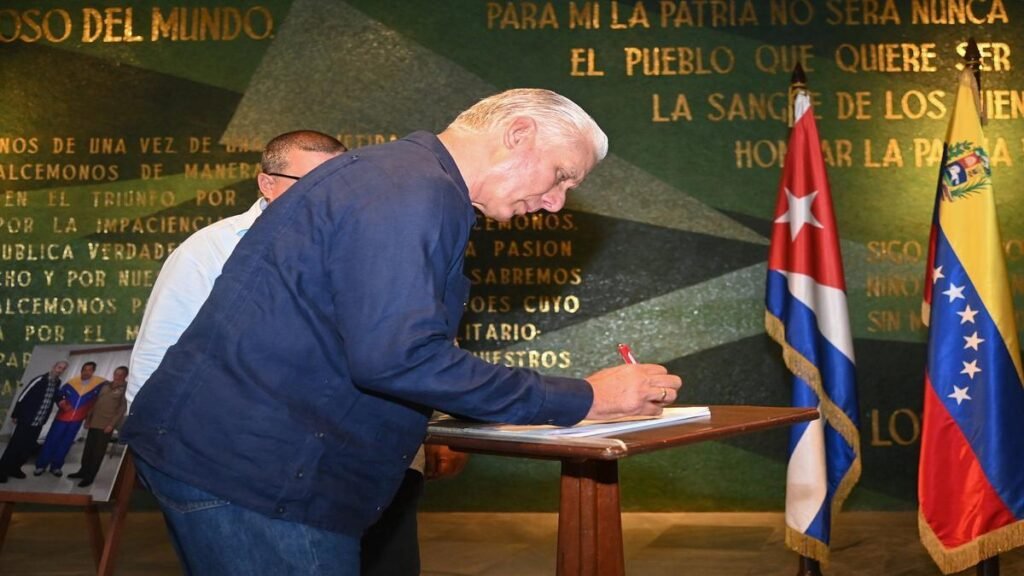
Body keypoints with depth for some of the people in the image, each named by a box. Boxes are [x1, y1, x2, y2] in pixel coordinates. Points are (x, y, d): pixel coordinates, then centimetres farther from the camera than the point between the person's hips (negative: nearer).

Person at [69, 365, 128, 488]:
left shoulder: (125, 389, -5)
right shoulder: (106, 385, 13)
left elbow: (122, 408, -10)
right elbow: (96, 402, 17)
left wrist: (112, 424, -15)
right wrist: (88, 418, 12)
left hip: (106, 425, -6)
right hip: (94, 423, 6)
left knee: (98, 452, -1)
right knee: (88, 449, 12)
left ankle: (90, 477, 4)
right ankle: (83, 471, 26)